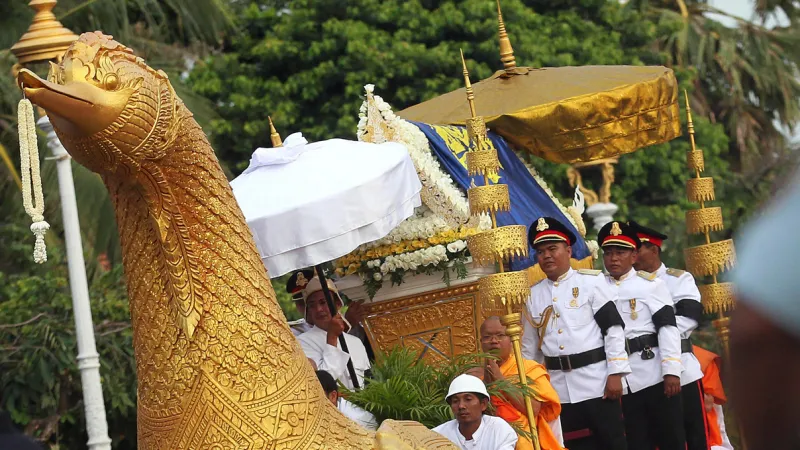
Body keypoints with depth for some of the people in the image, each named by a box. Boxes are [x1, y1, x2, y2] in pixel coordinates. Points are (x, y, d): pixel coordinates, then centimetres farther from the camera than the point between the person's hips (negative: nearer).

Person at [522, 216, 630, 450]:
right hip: (560, 388, 4)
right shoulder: (533, 295, 11)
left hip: (596, 381, -4)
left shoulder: (591, 282, -2)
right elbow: (530, 347, 18)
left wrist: (615, 374, -12)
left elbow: (613, 328, -6)